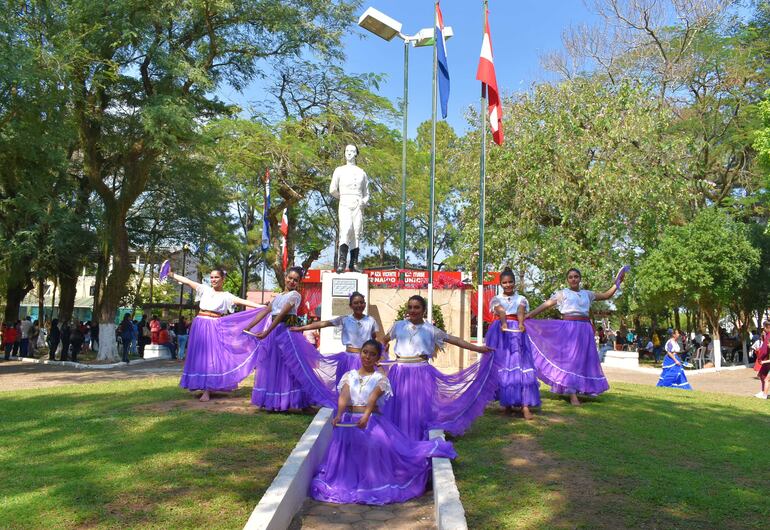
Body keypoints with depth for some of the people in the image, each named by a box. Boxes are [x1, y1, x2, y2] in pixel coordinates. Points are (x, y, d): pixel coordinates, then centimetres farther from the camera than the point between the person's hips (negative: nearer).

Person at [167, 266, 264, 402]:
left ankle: (207, 391, -6)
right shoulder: (205, 289, 8)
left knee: (212, 356, -7)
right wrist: (170, 274, -1)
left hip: (215, 328, -2)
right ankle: (201, 385, 17)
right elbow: (187, 281, 4)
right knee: (199, 355, 5)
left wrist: (262, 307, -14)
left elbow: (243, 301, -6)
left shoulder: (226, 296, 2)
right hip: (201, 325, 3)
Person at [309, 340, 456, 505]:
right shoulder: (349, 376, 8)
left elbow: (373, 399, -18)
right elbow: (343, 397, -9)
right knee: (345, 454, -9)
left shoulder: (380, 378, 1)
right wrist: (338, 415, -30)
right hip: (349, 421, 2)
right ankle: (348, 484, 11)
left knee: (377, 445, -23)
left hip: (371, 421, -2)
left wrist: (365, 417, -37)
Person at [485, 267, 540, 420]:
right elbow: (501, 311, -10)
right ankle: (506, 402, 7)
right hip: (500, 332, 1)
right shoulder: (496, 299, 12)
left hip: (517, 333, 0)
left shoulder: (521, 299, 14)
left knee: (520, 364, -10)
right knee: (502, 364, -3)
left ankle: (525, 405, -16)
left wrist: (521, 324, -31)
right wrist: (503, 324, -32)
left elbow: (520, 311, -9)